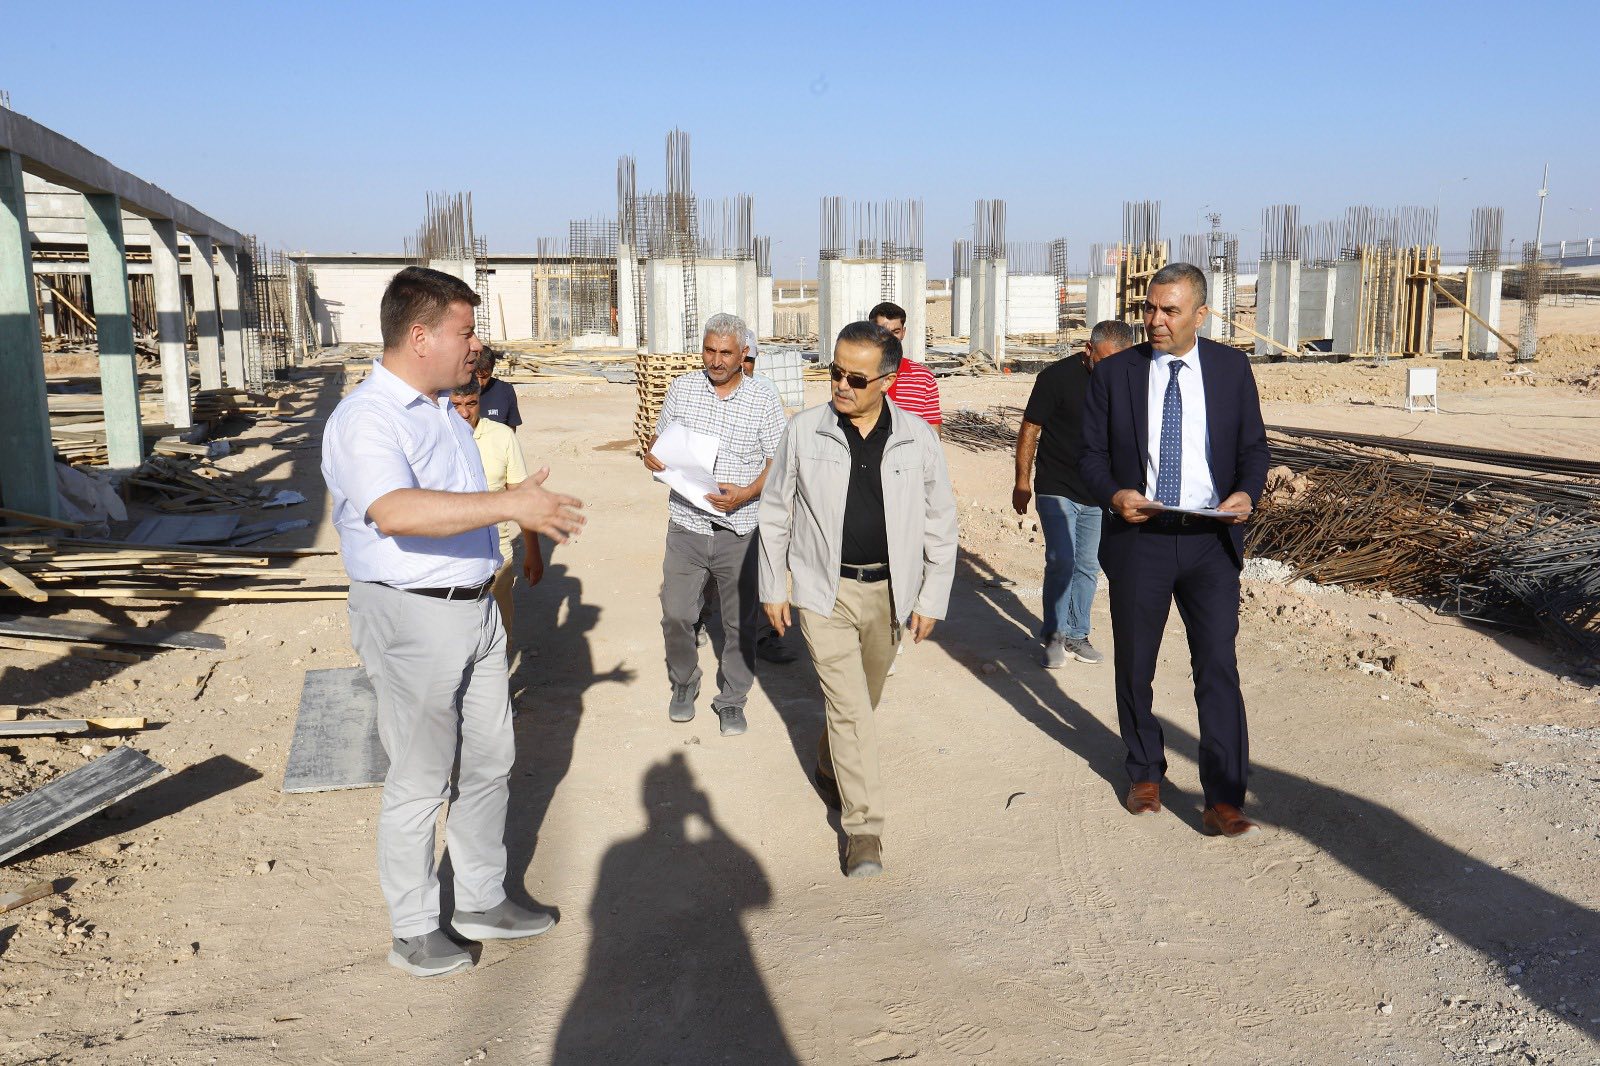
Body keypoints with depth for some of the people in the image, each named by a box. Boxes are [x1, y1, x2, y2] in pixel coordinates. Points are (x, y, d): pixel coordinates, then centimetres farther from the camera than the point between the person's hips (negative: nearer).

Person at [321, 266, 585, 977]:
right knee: (419, 784, 4)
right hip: (412, 618, -9)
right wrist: (509, 504, -39)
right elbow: (395, 512, -38)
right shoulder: (366, 420, -19)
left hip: (474, 608, 9)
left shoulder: (443, 410, 11)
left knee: (490, 762, 17)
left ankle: (482, 901, 34)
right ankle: (413, 931, 21)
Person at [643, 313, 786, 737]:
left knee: (740, 622, 8)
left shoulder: (764, 403, -3)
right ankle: (683, 684, 32)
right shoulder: (681, 389, 5)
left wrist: (745, 493, -18)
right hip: (686, 526, 2)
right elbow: (661, 437, 16)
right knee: (675, 614, 6)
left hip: (740, 531, -1)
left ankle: (732, 700, 26)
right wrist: (653, 455, -8)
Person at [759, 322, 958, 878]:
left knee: (862, 701, 18)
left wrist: (932, 597, 1)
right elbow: (776, 513, 4)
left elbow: (940, 523, 3)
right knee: (849, 707, -7)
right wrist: (773, 588, 4)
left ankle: (831, 765, 48)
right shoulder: (803, 433, -6)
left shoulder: (918, 438, -4)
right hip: (825, 589, -2)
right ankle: (863, 827, 3)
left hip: (890, 591, 2)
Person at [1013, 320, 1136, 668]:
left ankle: (1076, 635, 24)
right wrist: (1022, 482, -6)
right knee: (1061, 562, -12)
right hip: (1056, 490, -4)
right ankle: (1054, 636, 3)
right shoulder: (1057, 376, -12)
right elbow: (1029, 430, -6)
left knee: (1088, 567, 11)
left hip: (1097, 495, 5)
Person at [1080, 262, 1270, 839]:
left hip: (1210, 539, 0)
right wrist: (1113, 494, -18)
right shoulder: (1113, 373, 1)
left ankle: (1222, 802, 1)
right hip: (1137, 538, 1)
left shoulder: (1232, 368, 3)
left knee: (1219, 668, -5)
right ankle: (1145, 774, 33)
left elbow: (1254, 446, 8)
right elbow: (1092, 454, 3)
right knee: (1134, 667, 12)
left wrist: (1248, 492, -12)